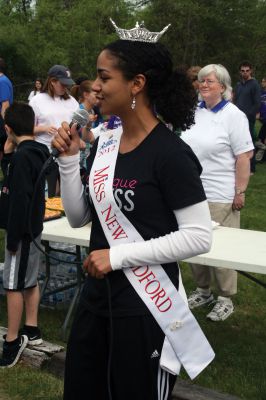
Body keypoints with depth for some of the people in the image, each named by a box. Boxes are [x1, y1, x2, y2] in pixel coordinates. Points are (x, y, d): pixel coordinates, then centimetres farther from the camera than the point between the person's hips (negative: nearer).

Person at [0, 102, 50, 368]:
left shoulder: (21, 156, -20)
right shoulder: (38, 152, 8)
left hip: (22, 230, -10)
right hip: (33, 226, 10)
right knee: (30, 281, 16)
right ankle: (31, 330, 27)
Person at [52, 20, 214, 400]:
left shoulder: (170, 153, -17)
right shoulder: (104, 143, 4)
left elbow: (199, 236, -19)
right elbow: (78, 217, 8)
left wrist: (119, 255, -21)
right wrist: (69, 159, -5)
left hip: (146, 306, -7)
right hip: (97, 297, 7)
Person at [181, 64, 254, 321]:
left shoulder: (233, 115, -8)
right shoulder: (194, 112, 9)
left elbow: (244, 156, -11)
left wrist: (240, 192, -14)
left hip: (220, 196, -6)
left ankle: (226, 299, 15)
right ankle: (202, 290, 30)